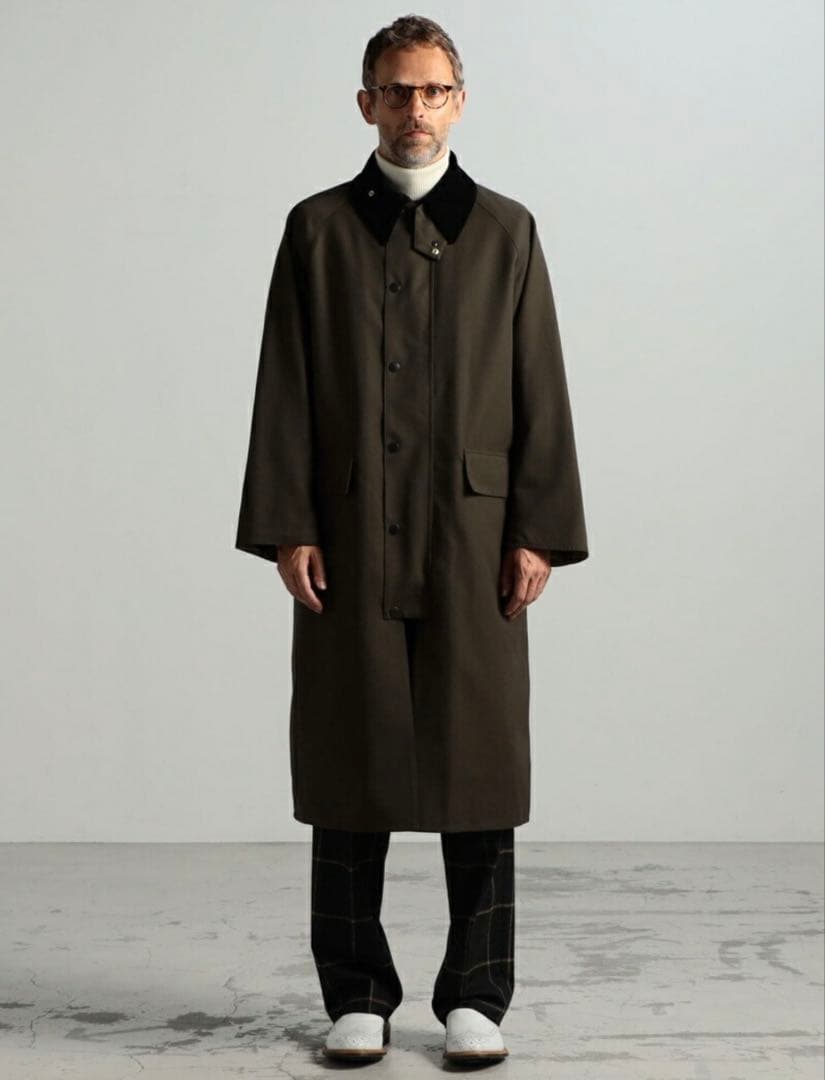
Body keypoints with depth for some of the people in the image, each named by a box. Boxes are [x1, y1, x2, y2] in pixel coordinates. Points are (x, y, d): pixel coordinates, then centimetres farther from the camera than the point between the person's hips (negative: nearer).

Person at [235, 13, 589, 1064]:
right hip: (350, 541, 0)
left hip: (474, 538, 0)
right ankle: (358, 997, 16)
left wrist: (538, 532, -3)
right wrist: (288, 529, -5)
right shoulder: (318, 229, 8)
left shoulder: (505, 230, 9)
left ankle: (475, 996, 15)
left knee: (480, 765, 2)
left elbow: (541, 394, 5)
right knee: (351, 768, 4)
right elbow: (285, 391, 4)